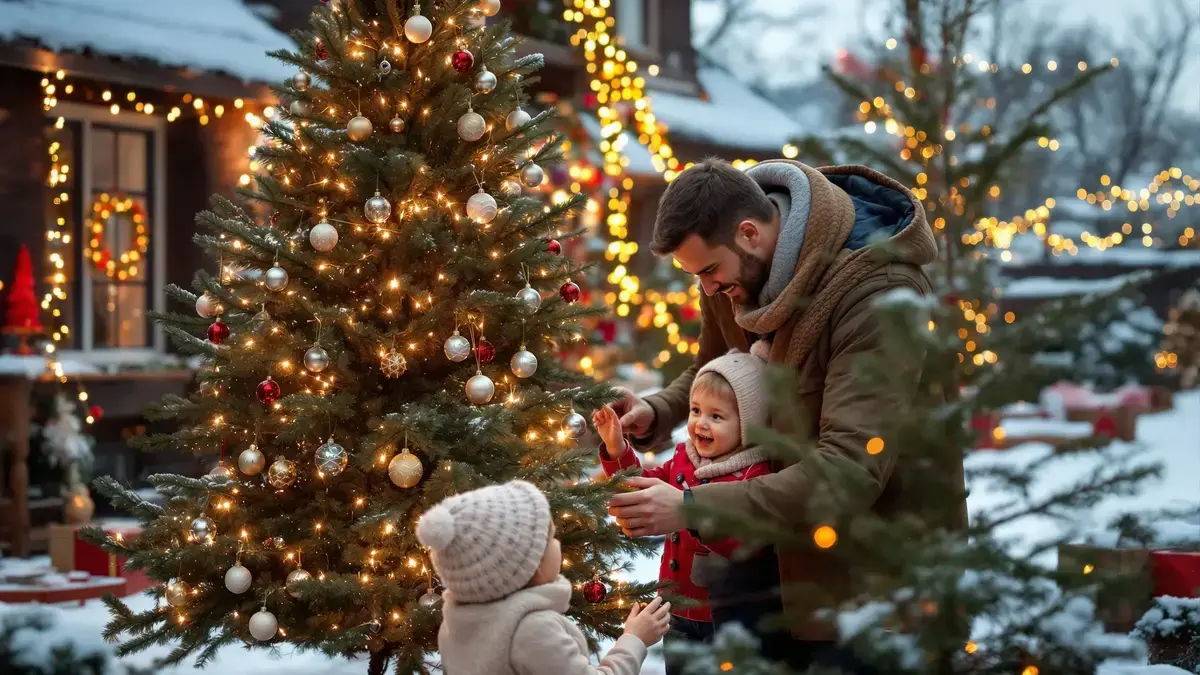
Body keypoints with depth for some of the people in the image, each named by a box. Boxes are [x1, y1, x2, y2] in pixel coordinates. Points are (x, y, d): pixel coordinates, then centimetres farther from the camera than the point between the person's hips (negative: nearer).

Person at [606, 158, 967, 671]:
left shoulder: (880, 292, -29)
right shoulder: (736, 271, -5)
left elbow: (850, 471, -34)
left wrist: (692, 509, -38)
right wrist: (656, 413, -9)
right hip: (791, 545, 7)